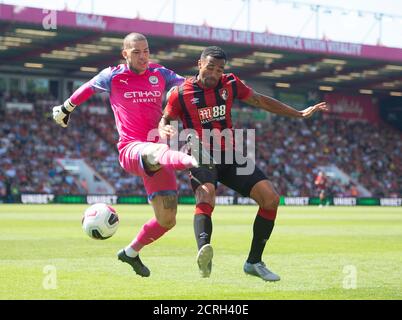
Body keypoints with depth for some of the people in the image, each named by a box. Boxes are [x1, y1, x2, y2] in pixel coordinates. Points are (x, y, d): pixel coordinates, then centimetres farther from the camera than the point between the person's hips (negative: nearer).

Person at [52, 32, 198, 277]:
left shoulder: (160, 74, 11)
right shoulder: (113, 76, 6)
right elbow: (87, 89, 24)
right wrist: (66, 108, 38)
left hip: (155, 148, 4)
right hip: (131, 149, -4)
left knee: (167, 220, 3)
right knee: (156, 151, -43)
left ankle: (132, 252, 28)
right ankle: (189, 161, -79)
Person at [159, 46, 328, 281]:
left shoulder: (231, 84, 5)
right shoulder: (181, 93, -5)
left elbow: (260, 101, 16)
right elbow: (165, 120, 4)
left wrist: (300, 114, 17)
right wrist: (164, 132, -23)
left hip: (230, 156, 5)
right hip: (202, 156, -5)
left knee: (271, 198, -8)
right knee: (206, 197, -36)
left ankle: (254, 262, 4)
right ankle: (204, 257, -60)